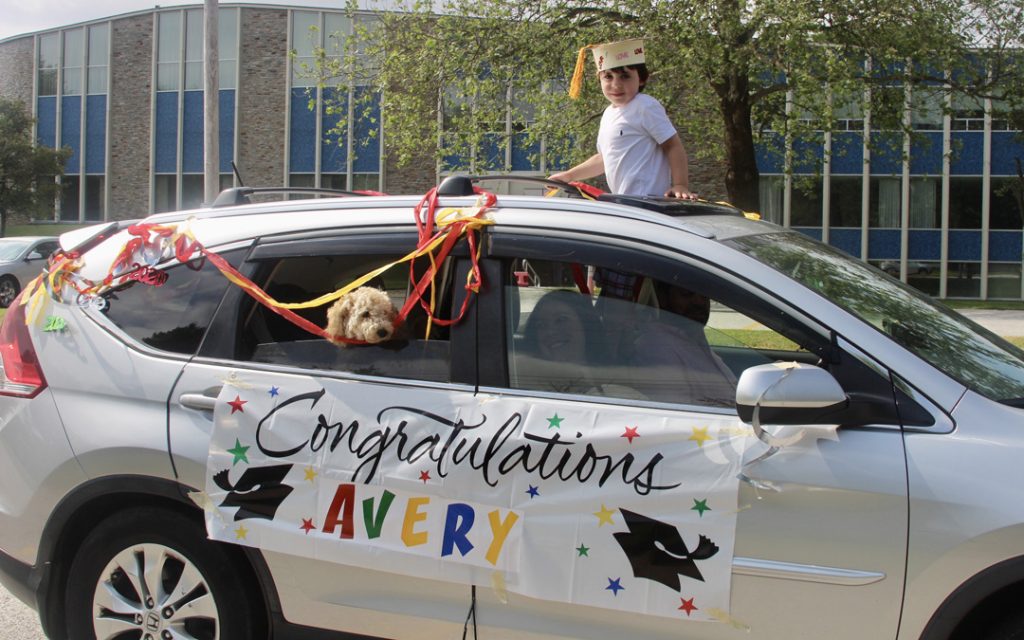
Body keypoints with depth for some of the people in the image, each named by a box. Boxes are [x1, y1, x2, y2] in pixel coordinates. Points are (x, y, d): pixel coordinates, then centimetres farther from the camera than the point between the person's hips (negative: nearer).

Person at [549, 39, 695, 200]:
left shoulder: (645, 107, -7)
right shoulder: (609, 114, 19)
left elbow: (673, 146, -11)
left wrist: (680, 185, -22)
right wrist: (569, 176, 31)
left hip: (648, 199, -8)